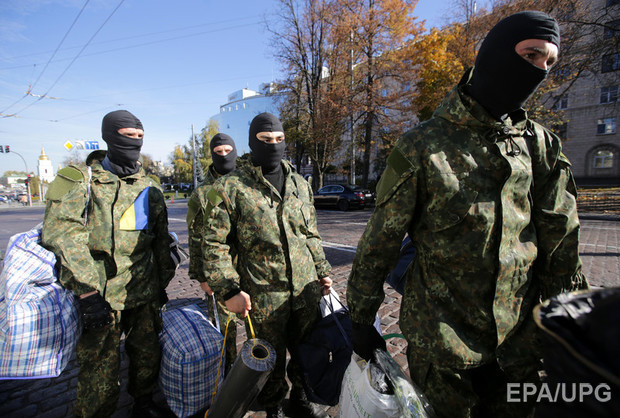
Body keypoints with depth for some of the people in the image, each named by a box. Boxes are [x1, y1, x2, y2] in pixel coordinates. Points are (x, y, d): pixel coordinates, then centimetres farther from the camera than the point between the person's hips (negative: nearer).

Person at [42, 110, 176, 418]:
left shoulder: (149, 188, 10)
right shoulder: (80, 180, -3)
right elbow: (63, 234, -14)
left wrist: (162, 283, 15)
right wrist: (87, 291, -21)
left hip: (145, 292, 4)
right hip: (101, 294, -4)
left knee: (148, 354, 17)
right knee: (101, 370, 3)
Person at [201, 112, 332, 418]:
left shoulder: (300, 184, 8)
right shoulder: (230, 187, -8)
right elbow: (214, 243, -7)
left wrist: (322, 270, 13)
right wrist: (228, 290, -12)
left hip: (306, 290, 5)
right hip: (264, 297, -4)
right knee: (272, 359, 15)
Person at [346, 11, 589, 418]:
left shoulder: (542, 145, 3)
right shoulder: (422, 147, -12)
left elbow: (561, 250, 5)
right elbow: (379, 244, -9)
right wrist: (362, 319, -5)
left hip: (522, 343, 5)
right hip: (441, 344, -4)